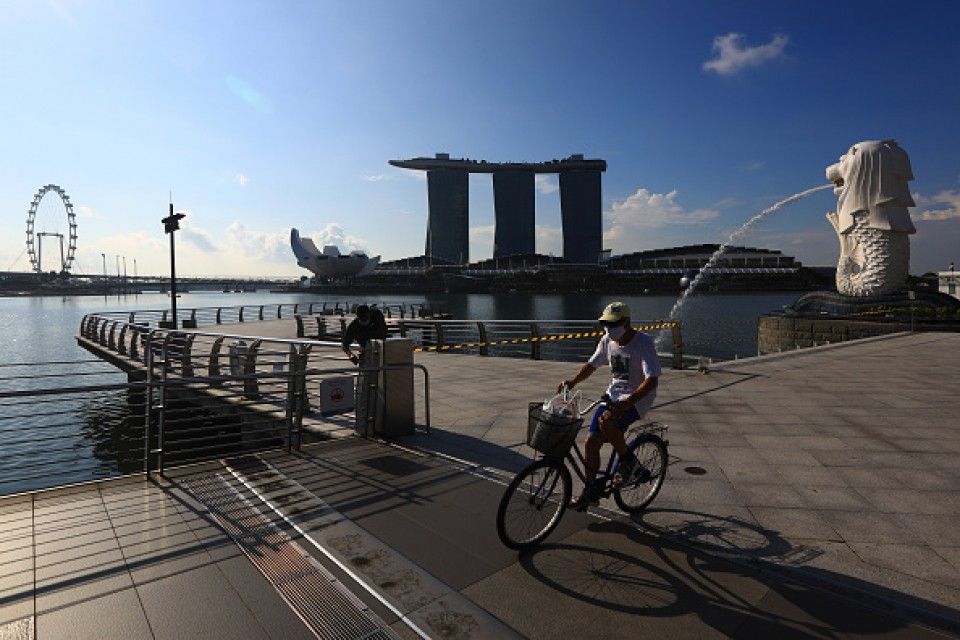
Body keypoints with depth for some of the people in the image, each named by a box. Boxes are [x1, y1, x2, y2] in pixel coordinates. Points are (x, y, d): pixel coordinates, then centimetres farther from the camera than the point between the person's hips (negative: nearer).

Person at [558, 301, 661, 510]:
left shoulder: (643, 343, -18)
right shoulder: (607, 341, 0)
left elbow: (651, 380, -25)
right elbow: (592, 364, 13)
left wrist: (627, 402, -38)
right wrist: (573, 381, -4)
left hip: (638, 399, -6)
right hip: (613, 395, 7)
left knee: (606, 421, -34)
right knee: (591, 442, -1)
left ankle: (627, 460, -6)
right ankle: (590, 491, 17)